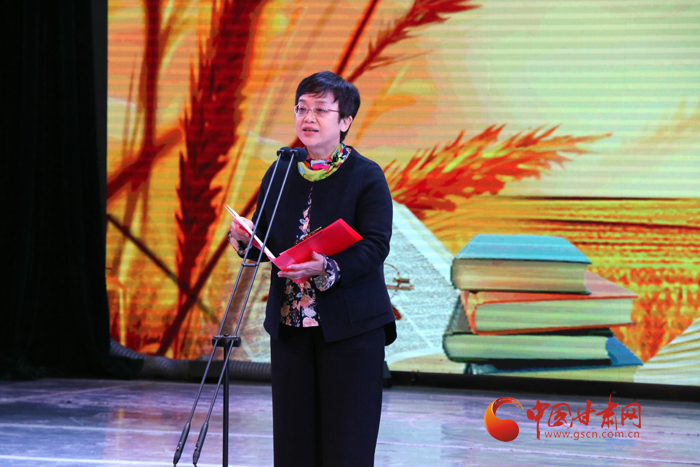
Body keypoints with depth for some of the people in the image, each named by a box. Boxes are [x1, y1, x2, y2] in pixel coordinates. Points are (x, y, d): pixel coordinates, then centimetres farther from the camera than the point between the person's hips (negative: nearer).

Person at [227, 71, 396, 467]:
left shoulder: (366, 176, -4)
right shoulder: (280, 174, 12)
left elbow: (375, 247, -13)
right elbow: (266, 243, 17)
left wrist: (328, 268, -29)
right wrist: (245, 239, -6)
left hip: (350, 328, -5)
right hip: (290, 326, 5)